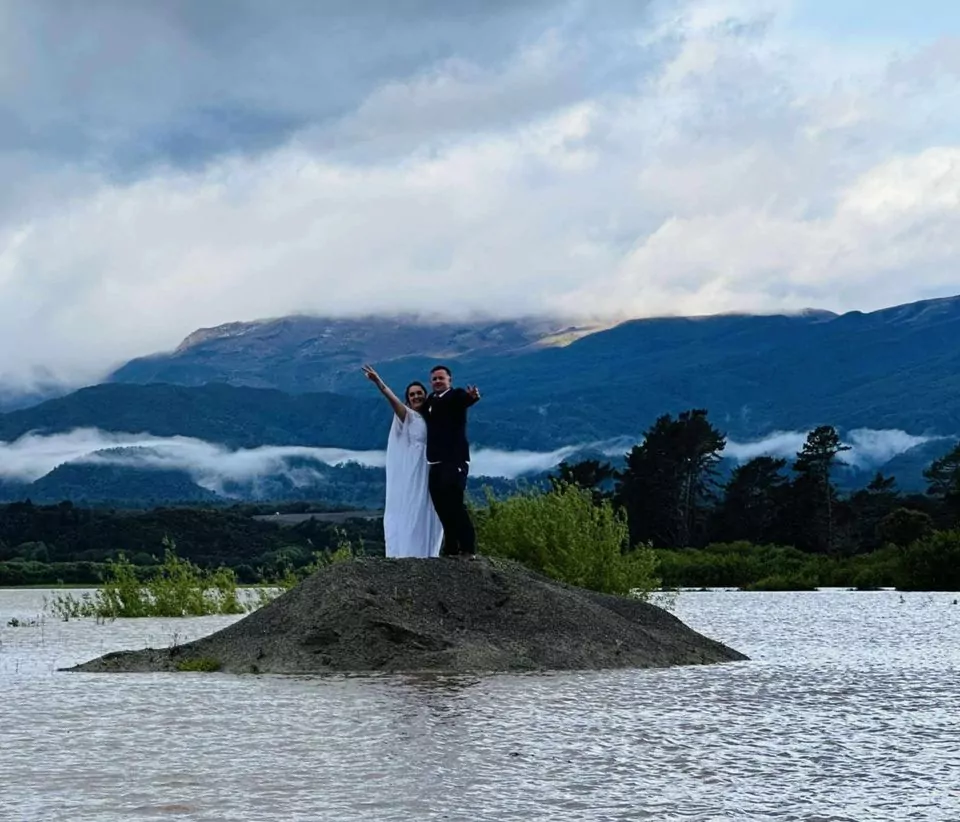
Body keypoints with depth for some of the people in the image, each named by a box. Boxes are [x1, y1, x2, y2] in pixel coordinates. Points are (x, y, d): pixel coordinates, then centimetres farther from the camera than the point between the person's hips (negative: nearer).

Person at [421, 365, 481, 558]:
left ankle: (468, 548, -14)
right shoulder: (431, 401, 18)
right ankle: (451, 548, 8)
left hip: (455, 460, -7)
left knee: (454, 503, -15)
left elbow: (466, 399, -24)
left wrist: (472, 396, -47)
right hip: (436, 462, 7)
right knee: (442, 506, 3)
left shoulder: (456, 396, -3)